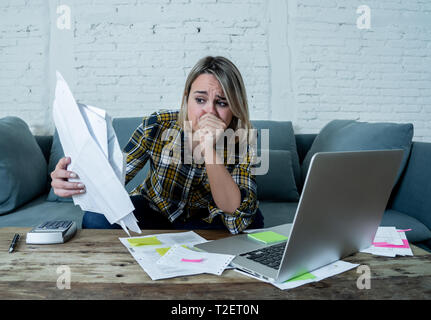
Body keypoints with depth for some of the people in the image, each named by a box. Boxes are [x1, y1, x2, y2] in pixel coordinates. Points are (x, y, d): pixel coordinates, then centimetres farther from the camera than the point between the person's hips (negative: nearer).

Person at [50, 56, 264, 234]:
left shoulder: (242, 143, -21)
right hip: (152, 209, 0)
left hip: (204, 221, 1)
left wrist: (210, 149, -42)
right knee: (97, 219, -28)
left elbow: (237, 219, -32)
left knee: (252, 221, -28)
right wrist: (76, 179, -40)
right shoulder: (157, 126, -20)